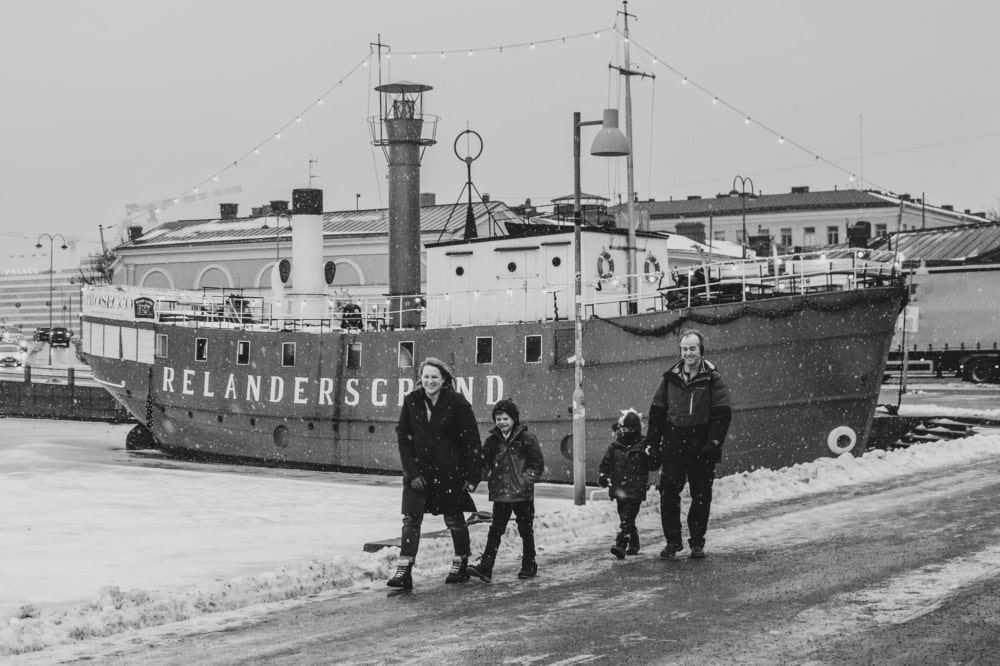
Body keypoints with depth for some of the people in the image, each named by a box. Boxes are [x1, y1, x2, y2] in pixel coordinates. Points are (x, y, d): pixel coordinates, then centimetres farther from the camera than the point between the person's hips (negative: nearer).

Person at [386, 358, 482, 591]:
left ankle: (461, 565, 29)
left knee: (454, 519, 11)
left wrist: (472, 476, -10)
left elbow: (472, 441, -8)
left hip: (449, 471, -2)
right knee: (410, 519, -7)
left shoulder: (457, 403, -10)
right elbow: (403, 437, 0)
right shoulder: (411, 401, -2)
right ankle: (403, 571, -10)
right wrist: (412, 472, -9)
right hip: (418, 470, 2)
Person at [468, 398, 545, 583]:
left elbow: (538, 465, -4)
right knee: (495, 531, -1)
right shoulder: (492, 440, 6)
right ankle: (485, 568, -6)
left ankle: (529, 566, 21)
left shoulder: (526, 439, -6)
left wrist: (523, 480, -13)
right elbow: (485, 463, 11)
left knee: (525, 531, 9)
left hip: (523, 495, -3)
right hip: (500, 494, 3)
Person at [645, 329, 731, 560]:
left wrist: (713, 443, -15)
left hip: (701, 451, -2)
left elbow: (722, 414, -5)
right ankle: (672, 541, 5)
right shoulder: (670, 379, 8)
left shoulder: (713, 380, 0)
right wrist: (652, 444, 6)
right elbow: (656, 412, 12)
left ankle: (697, 542, 17)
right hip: (672, 448, 2)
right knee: (668, 494, -6)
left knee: (701, 497, 5)